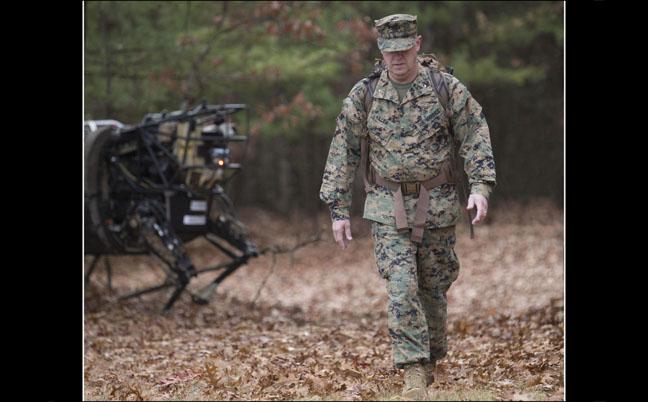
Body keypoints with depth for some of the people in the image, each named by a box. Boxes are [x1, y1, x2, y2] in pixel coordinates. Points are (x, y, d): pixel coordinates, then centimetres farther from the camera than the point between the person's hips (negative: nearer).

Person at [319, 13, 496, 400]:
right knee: (401, 288, -14)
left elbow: (475, 137, -2)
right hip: (388, 210, 0)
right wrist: (339, 209, 0)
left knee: (433, 290, 9)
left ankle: (431, 362, 29)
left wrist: (480, 186, -16)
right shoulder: (364, 95, -1)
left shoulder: (447, 88, -3)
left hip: (437, 207, 0)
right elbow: (343, 152, 2)